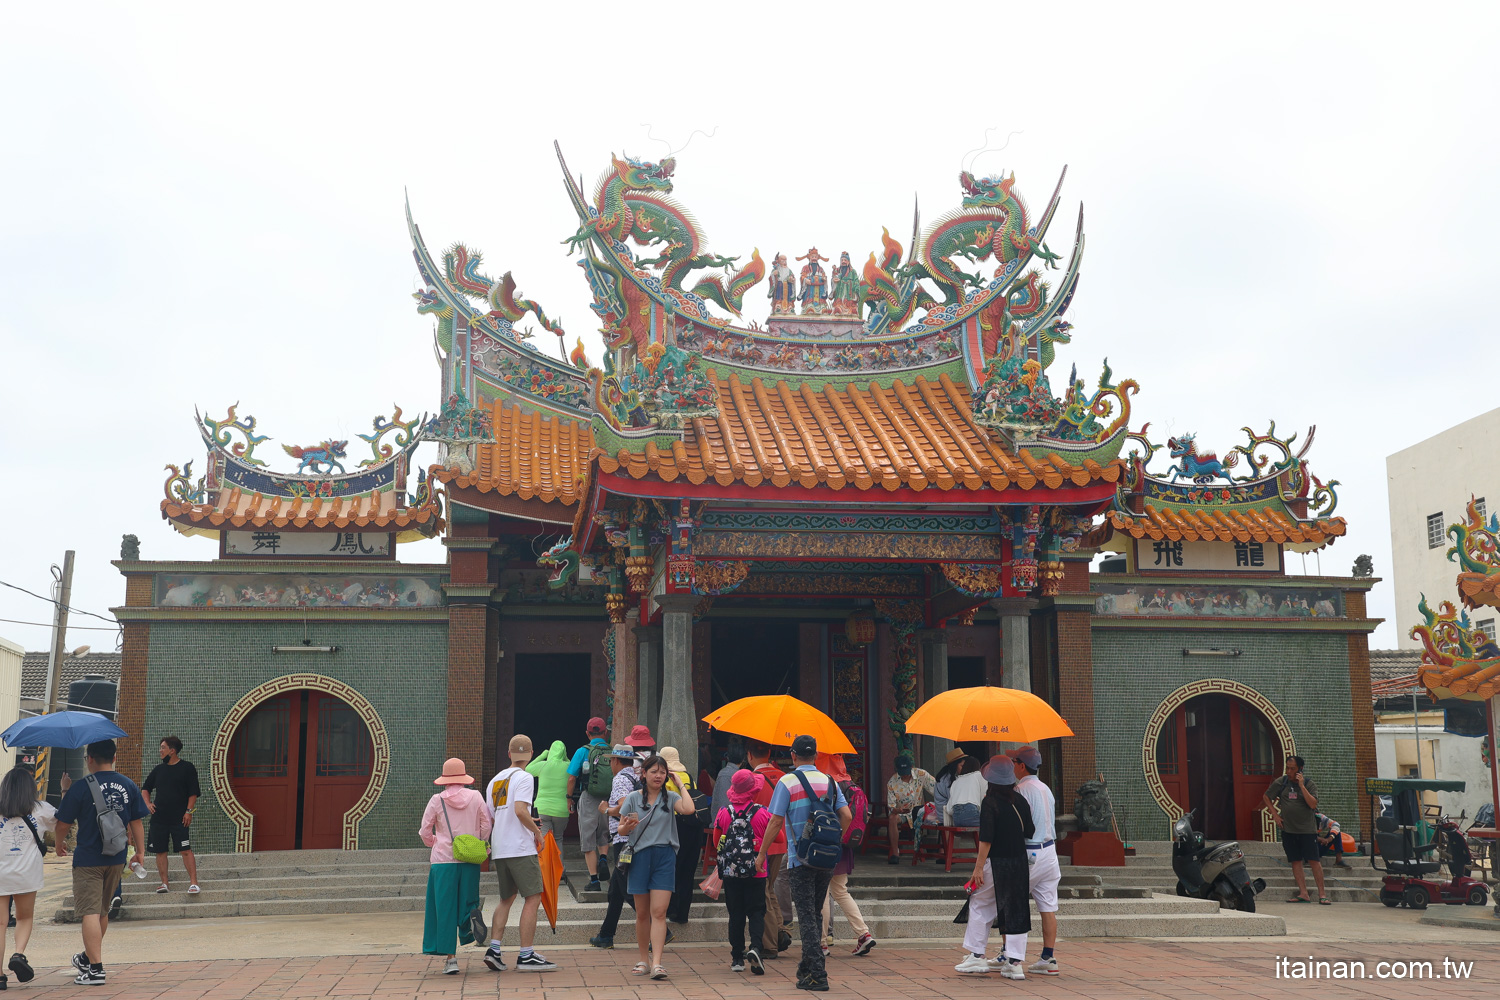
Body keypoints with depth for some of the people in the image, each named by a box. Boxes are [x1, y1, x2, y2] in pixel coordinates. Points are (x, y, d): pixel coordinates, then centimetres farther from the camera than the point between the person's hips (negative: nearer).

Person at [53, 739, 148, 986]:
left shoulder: (81, 787, -11)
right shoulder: (129, 785, 1)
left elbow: (63, 824, -6)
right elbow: (137, 822, 4)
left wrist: (59, 845, 12)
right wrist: (140, 851, 12)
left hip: (88, 859, -5)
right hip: (116, 859, 5)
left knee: (90, 912, -4)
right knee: (103, 910, 19)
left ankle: (95, 968, -9)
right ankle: (89, 957, 37)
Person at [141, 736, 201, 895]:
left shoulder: (187, 767, -1)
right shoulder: (158, 769, 13)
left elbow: (193, 792, -2)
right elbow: (145, 788, 25)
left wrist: (189, 811, -9)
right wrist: (148, 803, 9)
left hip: (179, 818, -5)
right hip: (158, 817, 5)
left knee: (185, 850, -11)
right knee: (160, 851, 5)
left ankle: (193, 882, -12)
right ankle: (164, 882, 13)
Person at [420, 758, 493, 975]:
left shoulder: (437, 800, -2)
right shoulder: (475, 797, 2)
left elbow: (425, 831, 3)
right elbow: (486, 825, 4)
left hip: (443, 859, -1)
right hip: (470, 860, 1)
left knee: (445, 908, 3)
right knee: (467, 902, 17)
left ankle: (451, 957, 1)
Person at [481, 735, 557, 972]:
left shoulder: (495, 780, 15)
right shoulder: (524, 778, -7)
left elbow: (489, 817, 17)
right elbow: (520, 810, -20)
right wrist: (537, 831, -9)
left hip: (499, 849, 8)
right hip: (520, 849, -8)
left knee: (507, 898, 17)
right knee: (533, 898, -3)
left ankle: (494, 949, 7)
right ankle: (526, 956, -6)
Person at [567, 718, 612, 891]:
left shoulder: (583, 752, -4)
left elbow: (572, 778, -4)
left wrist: (569, 798, 10)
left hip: (588, 799, -3)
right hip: (608, 802, 3)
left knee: (588, 841, 5)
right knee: (604, 836, 24)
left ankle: (594, 880, 3)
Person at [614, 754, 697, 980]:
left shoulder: (670, 797, 4)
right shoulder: (633, 798, 5)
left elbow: (688, 809, -17)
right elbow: (621, 829, 7)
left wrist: (680, 784, -6)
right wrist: (627, 826, -16)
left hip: (665, 856, -1)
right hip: (639, 857, 1)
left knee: (659, 912, -9)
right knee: (642, 913, 9)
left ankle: (657, 963, -13)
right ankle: (644, 959, 23)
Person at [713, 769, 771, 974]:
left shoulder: (723, 813, -3)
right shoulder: (763, 813, -8)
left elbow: (716, 844, 8)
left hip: (730, 872, 2)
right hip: (756, 872, -2)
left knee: (736, 915, 9)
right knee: (756, 913, 5)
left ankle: (737, 958, 12)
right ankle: (755, 947, -17)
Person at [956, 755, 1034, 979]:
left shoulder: (990, 803, -13)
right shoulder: (1020, 800, 1)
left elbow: (986, 839, -17)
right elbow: (1030, 832, 7)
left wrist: (979, 867, -14)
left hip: (995, 863, -4)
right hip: (1019, 862, 5)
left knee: (979, 905, 12)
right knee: (1016, 909, 8)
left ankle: (976, 955, 15)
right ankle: (1014, 962, 7)